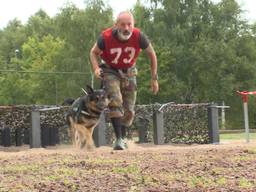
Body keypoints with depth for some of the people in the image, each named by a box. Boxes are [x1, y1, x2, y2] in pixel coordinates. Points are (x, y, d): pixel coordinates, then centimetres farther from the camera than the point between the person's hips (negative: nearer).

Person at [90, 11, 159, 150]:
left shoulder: (138, 36, -26)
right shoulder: (106, 37, -28)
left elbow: (151, 54, -8)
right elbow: (94, 52, -7)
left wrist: (154, 78, -5)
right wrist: (96, 68, -26)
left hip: (129, 72, 2)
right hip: (110, 71, -2)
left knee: (129, 111, 5)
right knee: (115, 101, -25)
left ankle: (122, 138, 27)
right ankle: (118, 139, -23)